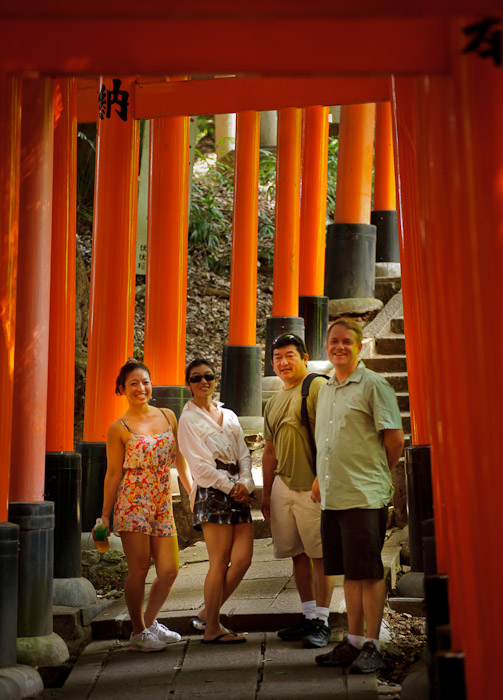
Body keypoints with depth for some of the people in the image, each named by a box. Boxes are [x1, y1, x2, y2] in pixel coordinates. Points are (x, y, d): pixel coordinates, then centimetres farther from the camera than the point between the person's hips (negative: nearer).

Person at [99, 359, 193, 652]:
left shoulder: (168, 416, 10)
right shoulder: (120, 428, -2)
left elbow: (180, 460, 15)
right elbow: (113, 473, 0)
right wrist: (104, 516, 0)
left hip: (163, 504, 5)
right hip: (133, 504, -5)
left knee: (170, 571, 2)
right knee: (139, 569, -2)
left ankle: (151, 623, 21)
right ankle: (139, 633, 14)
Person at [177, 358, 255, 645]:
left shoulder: (229, 416, 19)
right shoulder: (189, 419, 1)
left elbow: (244, 453, 14)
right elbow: (200, 464, -6)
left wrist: (245, 483, -4)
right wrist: (230, 486, -9)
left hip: (238, 492, 6)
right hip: (212, 493, -6)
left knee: (243, 558, -1)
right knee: (220, 563, -7)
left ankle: (206, 615, 14)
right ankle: (212, 629, 4)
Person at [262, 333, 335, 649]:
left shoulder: (318, 388, -5)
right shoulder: (273, 403, 20)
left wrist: (322, 476, -20)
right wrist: (266, 493, 22)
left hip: (312, 486, -7)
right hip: (282, 484, 8)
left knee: (320, 554, -4)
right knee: (298, 553, 11)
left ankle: (322, 622, 1)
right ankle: (308, 616, 19)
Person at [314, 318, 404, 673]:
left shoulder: (373, 384, -6)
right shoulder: (325, 390, 17)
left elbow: (395, 438, -6)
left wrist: (377, 474, 5)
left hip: (364, 496, -7)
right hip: (332, 497, 7)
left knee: (369, 573, -2)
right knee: (350, 573, 13)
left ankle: (372, 646, 5)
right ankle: (353, 641, 20)